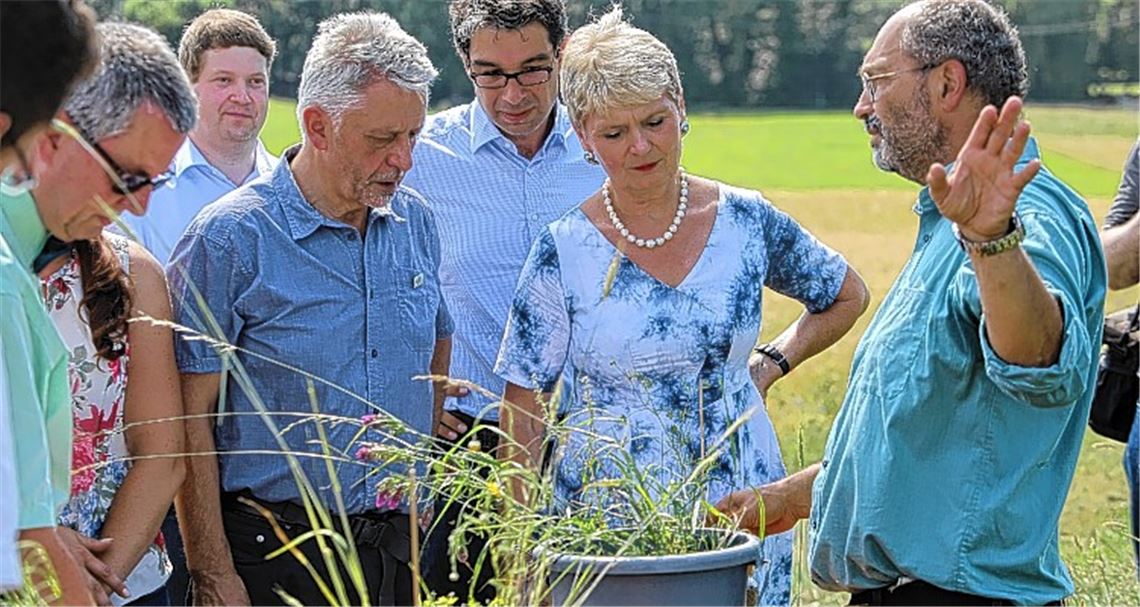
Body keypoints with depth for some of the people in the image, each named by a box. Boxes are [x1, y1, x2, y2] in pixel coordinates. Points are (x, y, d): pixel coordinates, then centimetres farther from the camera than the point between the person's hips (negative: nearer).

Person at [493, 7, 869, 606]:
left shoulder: (748, 223, 0)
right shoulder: (563, 252, -6)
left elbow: (846, 295, 19)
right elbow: (523, 409, -5)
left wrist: (772, 364, 6)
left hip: (739, 511, 2)